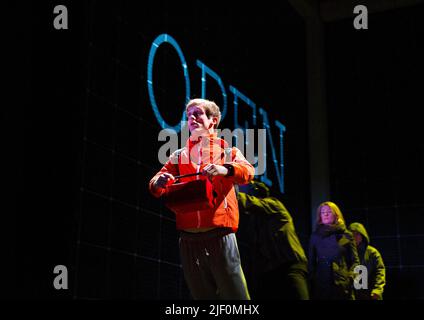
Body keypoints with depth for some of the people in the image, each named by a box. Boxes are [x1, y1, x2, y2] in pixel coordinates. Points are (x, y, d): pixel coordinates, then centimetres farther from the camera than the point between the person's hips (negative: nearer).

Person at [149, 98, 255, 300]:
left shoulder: (228, 152, 9)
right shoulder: (179, 156, 17)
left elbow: (248, 171, -10)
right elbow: (155, 185, 8)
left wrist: (225, 169, -31)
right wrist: (159, 183, -17)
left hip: (220, 236, -3)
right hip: (188, 239, 3)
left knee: (234, 293, -4)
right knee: (201, 294, 10)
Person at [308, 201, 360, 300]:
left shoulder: (346, 235, 9)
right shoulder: (315, 236, 13)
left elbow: (355, 261, 7)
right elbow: (311, 261, 12)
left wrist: (350, 277, -9)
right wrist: (311, 280, -1)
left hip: (342, 284, -1)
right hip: (320, 283, 1)